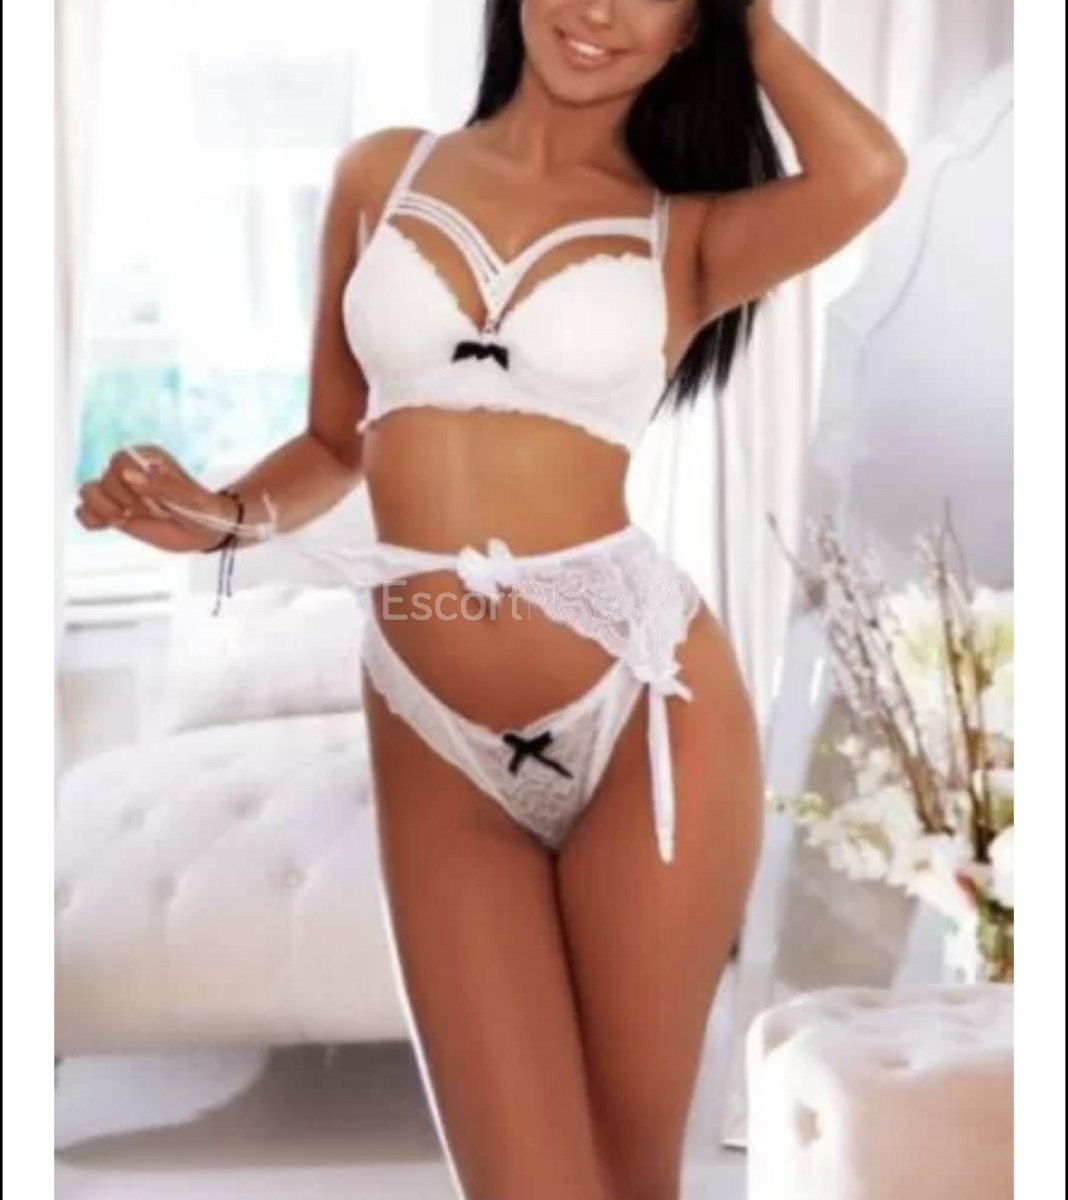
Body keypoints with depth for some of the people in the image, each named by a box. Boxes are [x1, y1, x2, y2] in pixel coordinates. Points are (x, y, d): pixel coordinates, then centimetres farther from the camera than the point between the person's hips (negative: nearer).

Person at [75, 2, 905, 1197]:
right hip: (433, 741, 1)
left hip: (644, 711, -1)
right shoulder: (382, 173, 10)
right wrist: (222, 515, -4)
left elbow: (864, 174, -17)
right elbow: (336, 441, 16)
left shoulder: (687, 231, 5)